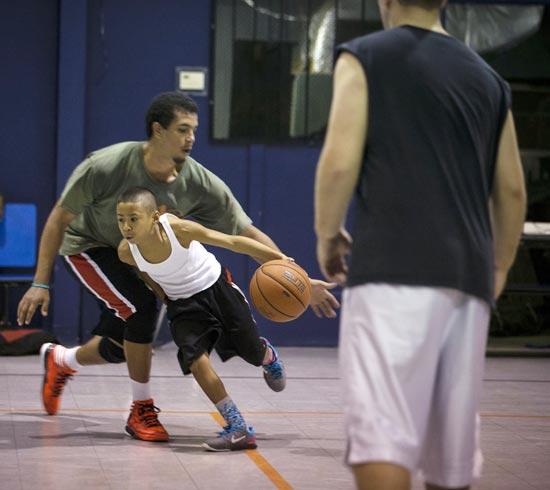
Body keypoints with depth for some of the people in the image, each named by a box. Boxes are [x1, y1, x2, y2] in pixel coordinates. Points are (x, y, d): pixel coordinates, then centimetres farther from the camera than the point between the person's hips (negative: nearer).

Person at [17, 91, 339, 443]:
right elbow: (59, 219, -21)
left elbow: (249, 234, -20)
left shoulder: (199, 183, -23)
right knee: (141, 306, -27)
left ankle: (60, 360, 42)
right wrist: (41, 283, -23)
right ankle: (142, 410, -10)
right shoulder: (106, 167, -33)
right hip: (89, 245, -5)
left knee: (120, 348, 7)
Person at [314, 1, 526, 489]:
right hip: (467, 275, 6)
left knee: (380, 431, -12)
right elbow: (512, 190, 18)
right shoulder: (487, 77, 18)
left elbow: (340, 161, -8)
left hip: (394, 270, -6)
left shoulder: (364, 57, 3)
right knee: (452, 442, 13)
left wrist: (327, 234, 7)